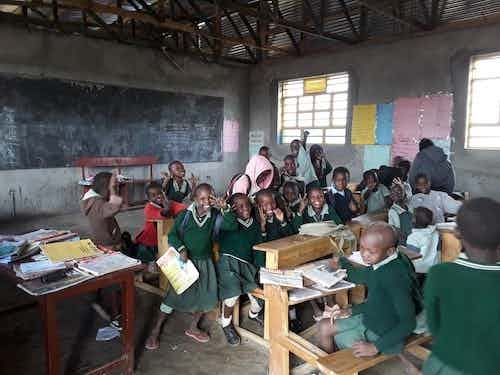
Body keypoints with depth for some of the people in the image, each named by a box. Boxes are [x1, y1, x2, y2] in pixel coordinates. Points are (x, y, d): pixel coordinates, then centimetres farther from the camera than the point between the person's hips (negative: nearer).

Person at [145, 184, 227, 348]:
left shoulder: (214, 216, -4)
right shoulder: (185, 215, -10)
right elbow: (172, 235, -7)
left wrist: (224, 208, -27)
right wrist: (181, 249, -23)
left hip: (205, 262, 3)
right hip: (186, 261, -3)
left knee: (207, 295, 5)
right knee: (175, 295, -1)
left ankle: (193, 328, 29)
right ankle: (155, 331, 16)